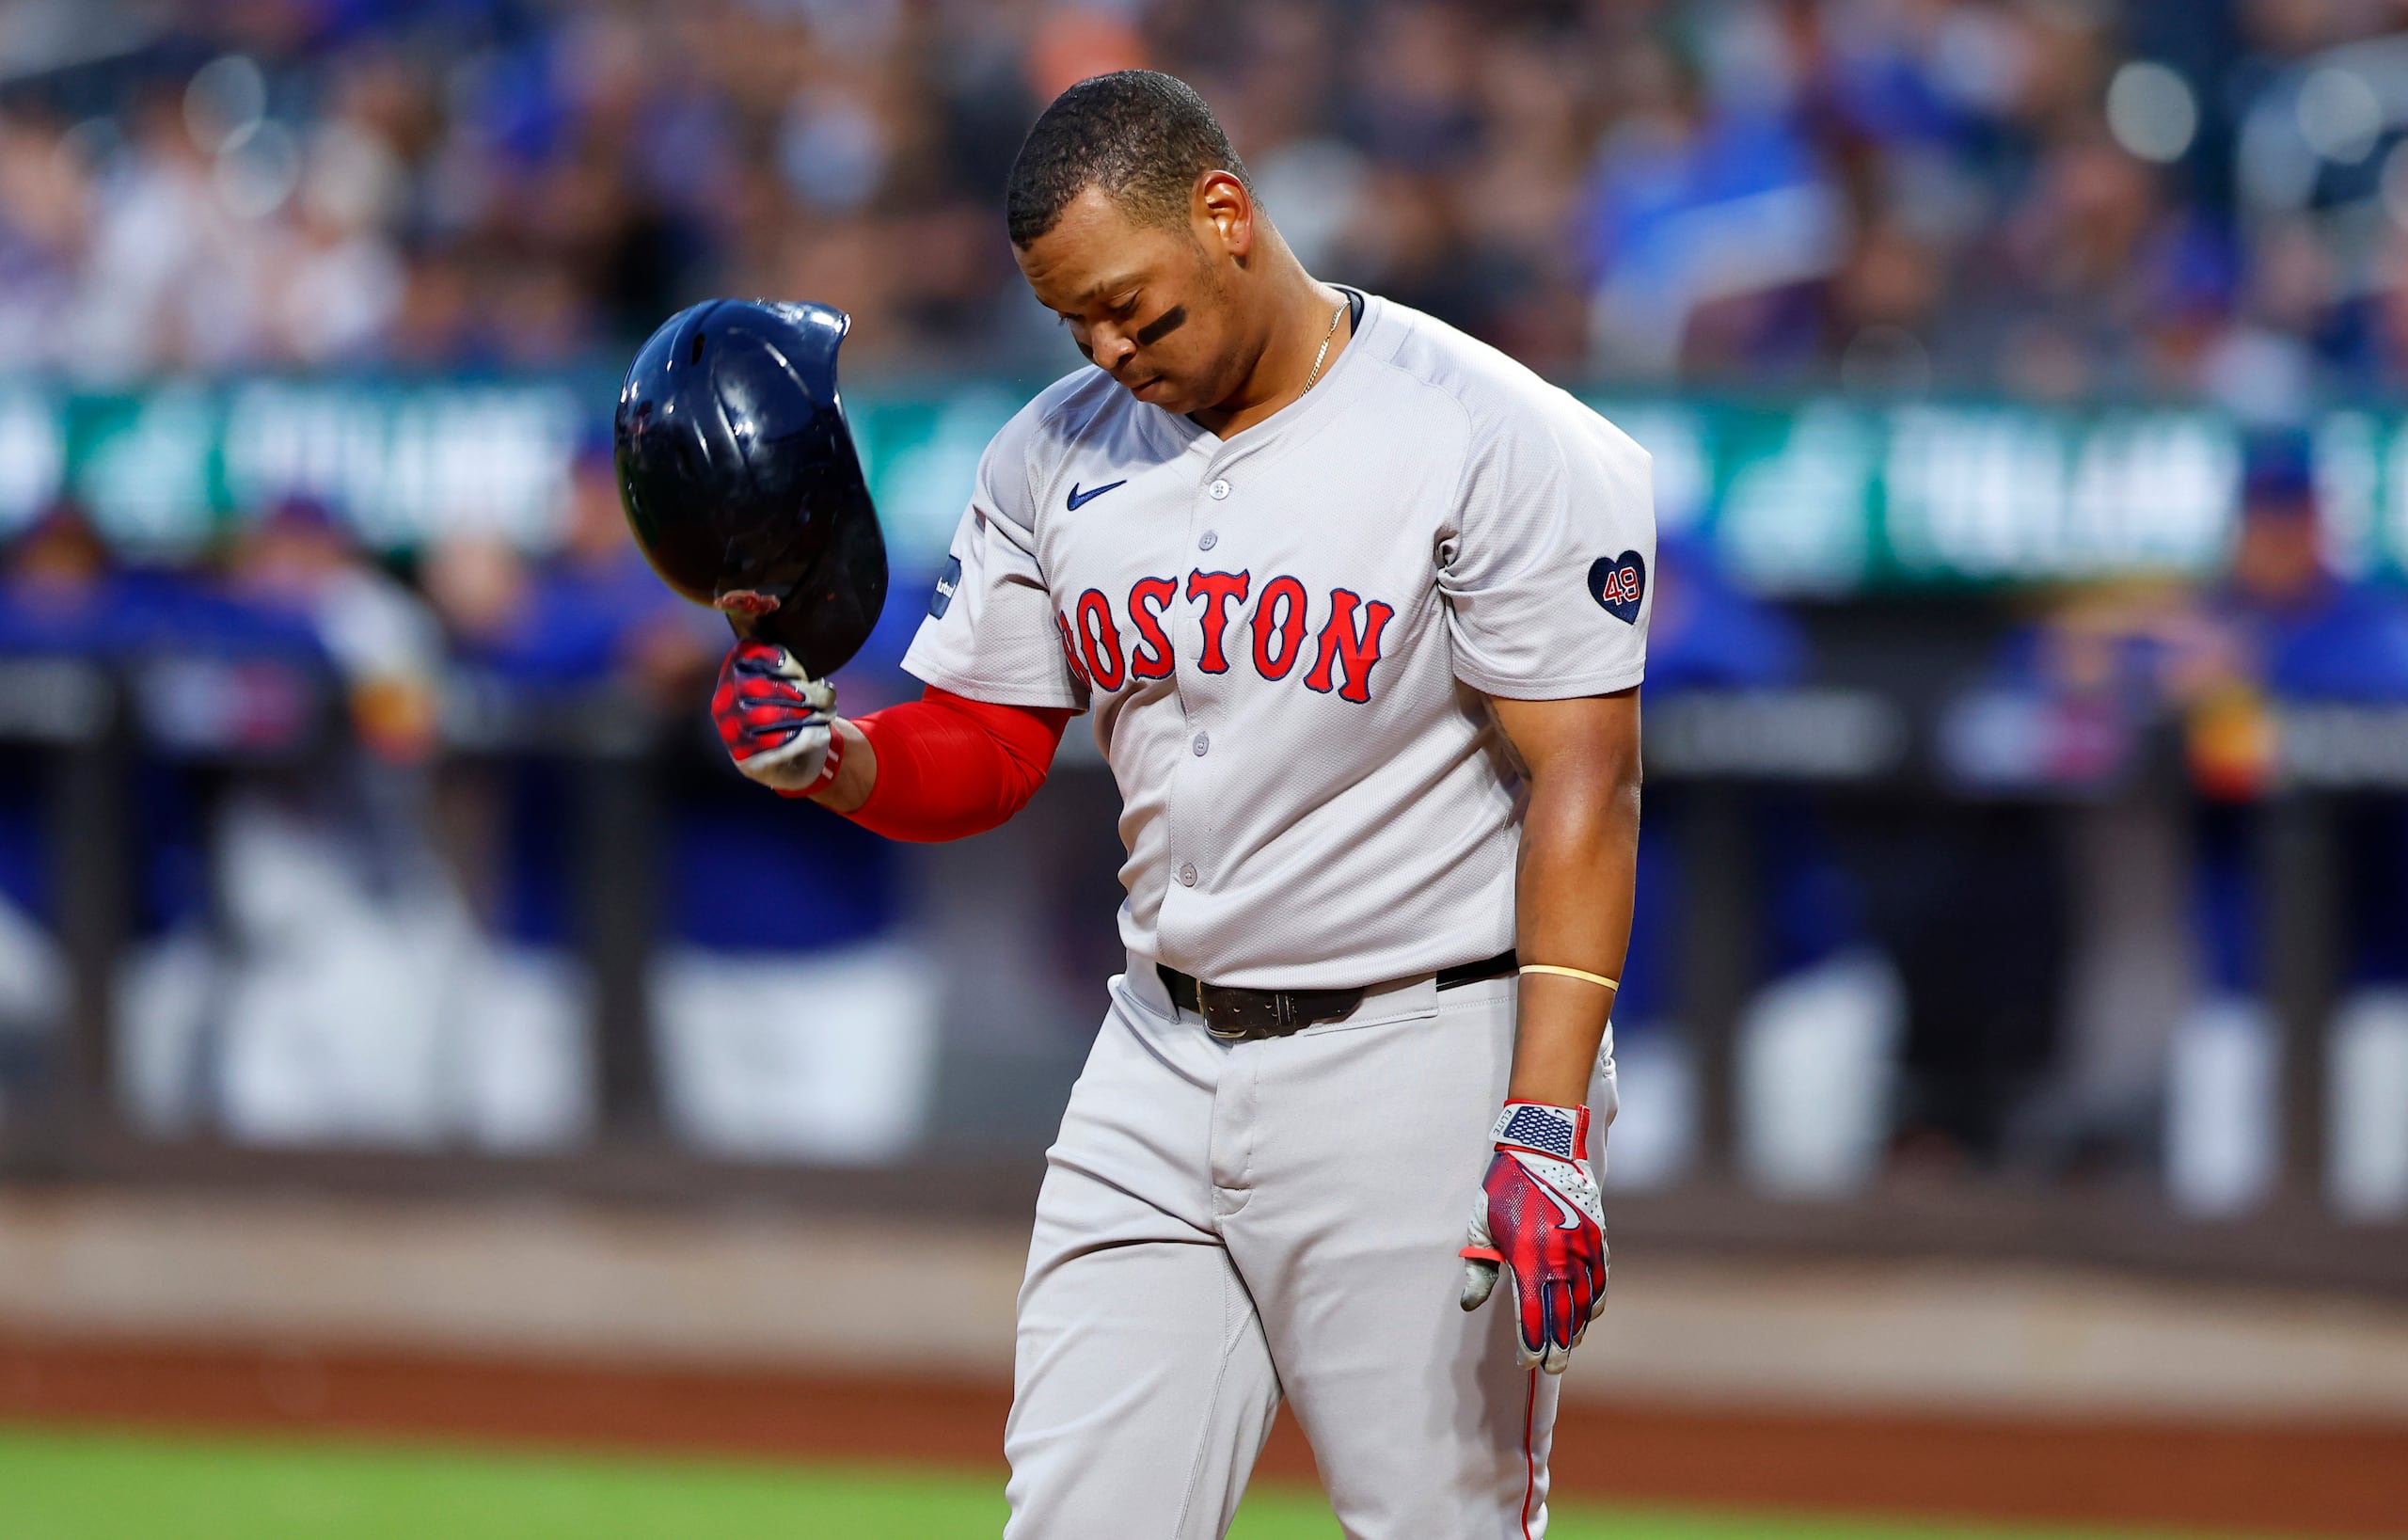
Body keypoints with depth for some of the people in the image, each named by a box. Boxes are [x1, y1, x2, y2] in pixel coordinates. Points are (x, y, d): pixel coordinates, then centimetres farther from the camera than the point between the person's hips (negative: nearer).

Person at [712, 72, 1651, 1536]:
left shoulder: (1491, 441, -11)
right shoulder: (1057, 454, 8)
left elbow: (1583, 781, -14)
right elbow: (983, 752, 13)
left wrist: (1547, 1127, -23)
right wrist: (828, 756, -12)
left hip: (1421, 1069, -6)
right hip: (1161, 1070, 6)